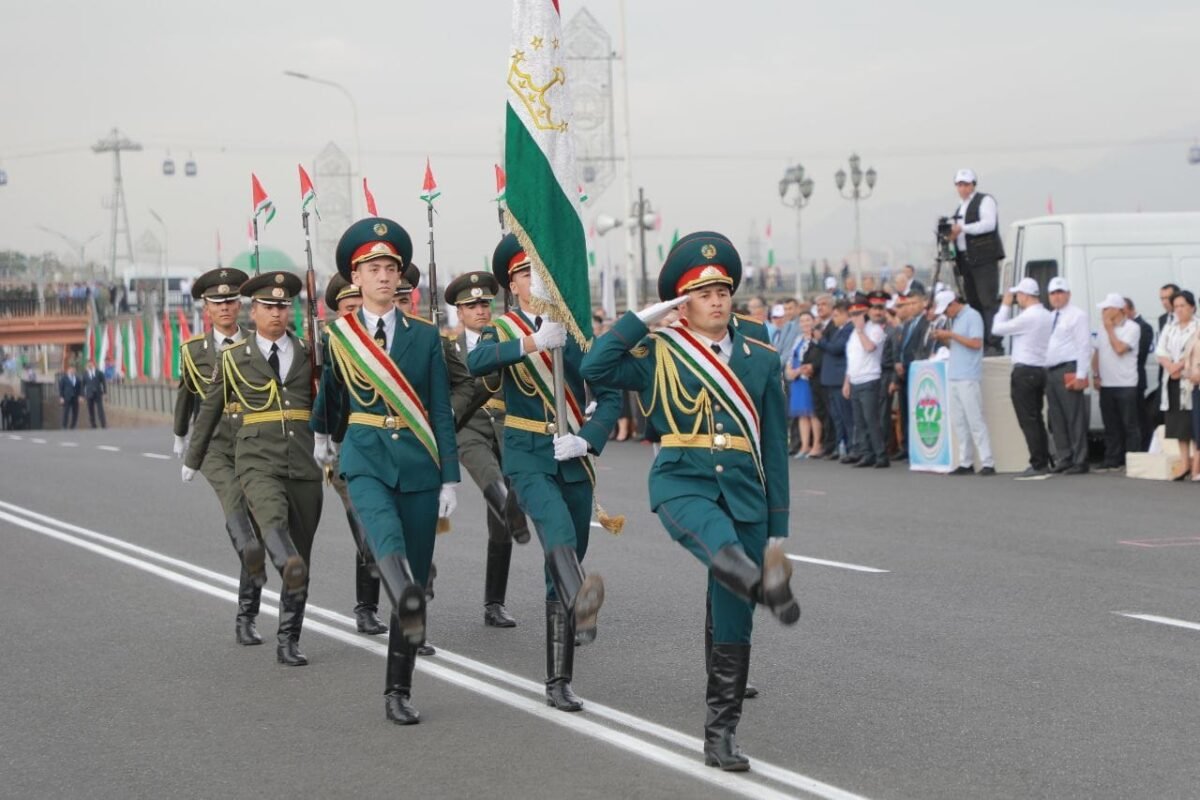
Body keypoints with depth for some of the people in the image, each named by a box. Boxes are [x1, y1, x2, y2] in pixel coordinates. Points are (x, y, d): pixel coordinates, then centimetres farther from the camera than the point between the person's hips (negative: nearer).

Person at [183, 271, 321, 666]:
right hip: (258, 462, -2)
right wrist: (192, 460, 25)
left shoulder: (308, 354, 11)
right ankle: (289, 567, -64)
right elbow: (209, 410, 17)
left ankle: (288, 642, 12)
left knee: (302, 555, 3)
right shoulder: (233, 358, 7)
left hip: (304, 466, 3)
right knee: (273, 517, -35)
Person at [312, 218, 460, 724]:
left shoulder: (425, 336, 5)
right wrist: (323, 435, 37)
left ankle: (398, 691, 11)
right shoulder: (339, 334, 5)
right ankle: (408, 609, -61)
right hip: (366, 459, -1)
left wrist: (450, 478, -3)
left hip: (418, 460, 1)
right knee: (387, 539, -33)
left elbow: (442, 412, 3)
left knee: (417, 577, 2)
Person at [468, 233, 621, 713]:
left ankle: (559, 681, 12)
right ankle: (581, 606, -61)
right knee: (559, 534, -32)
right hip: (529, 460, -3)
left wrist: (586, 439, -13)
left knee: (564, 566, 6)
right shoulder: (502, 331, 3)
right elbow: (475, 362, -20)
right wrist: (532, 342, -32)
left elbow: (610, 397, 4)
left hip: (574, 461, 3)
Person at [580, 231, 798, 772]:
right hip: (681, 480, -3)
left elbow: (774, 449, 12)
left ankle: (721, 735, 12)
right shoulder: (659, 353, 6)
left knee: (732, 621, 3)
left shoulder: (761, 360, 12)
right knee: (718, 538, -39)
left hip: (744, 490, 3)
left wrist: (777, 531, 9)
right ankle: (766, 587, -70)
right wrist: (642, 317, -4)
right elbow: (595, 368, -12)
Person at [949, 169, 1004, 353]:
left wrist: (962, 228, -18)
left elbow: (989, 224, -15)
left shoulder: (984, 200, 0)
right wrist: (952, 235, 7)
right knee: (973, 302, 7)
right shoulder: (960, 208, 24)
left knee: (988, 302, -14)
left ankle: (994, 343, -18)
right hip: (966, 260, 8)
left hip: (984, 259, -8)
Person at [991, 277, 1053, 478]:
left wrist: (1006, 305, 0)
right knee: (1036, 420, 14)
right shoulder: (1046, 316, 12)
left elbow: (997, 328, -11)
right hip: (1041, 370, 9)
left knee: (1028, 421, -7)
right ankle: (1043, 463, 15)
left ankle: (1038, 466, -9)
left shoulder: (1027, 317, -17)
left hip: (1025, 372, -9)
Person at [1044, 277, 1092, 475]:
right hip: (1050, 372, 8)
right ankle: (1063, 460, 15)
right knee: (1057, 420, 9)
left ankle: (1079, 462, -6)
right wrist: (1044, 373, 13)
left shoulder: (1077, 315, -3)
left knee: (1074, 419, -7)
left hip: (1068, 372, -8)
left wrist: (1080, 375, -16)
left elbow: (1084, 346, -10)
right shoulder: (1050, 318, 20)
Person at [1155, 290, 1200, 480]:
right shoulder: (1169, 327, 16)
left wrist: (1179, 366, -13)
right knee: (1177, 422, 4)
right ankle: (1185, 462, 8)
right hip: (1172, 380, 6)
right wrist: (1170, 366, -7)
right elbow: (1160, 351, 9)